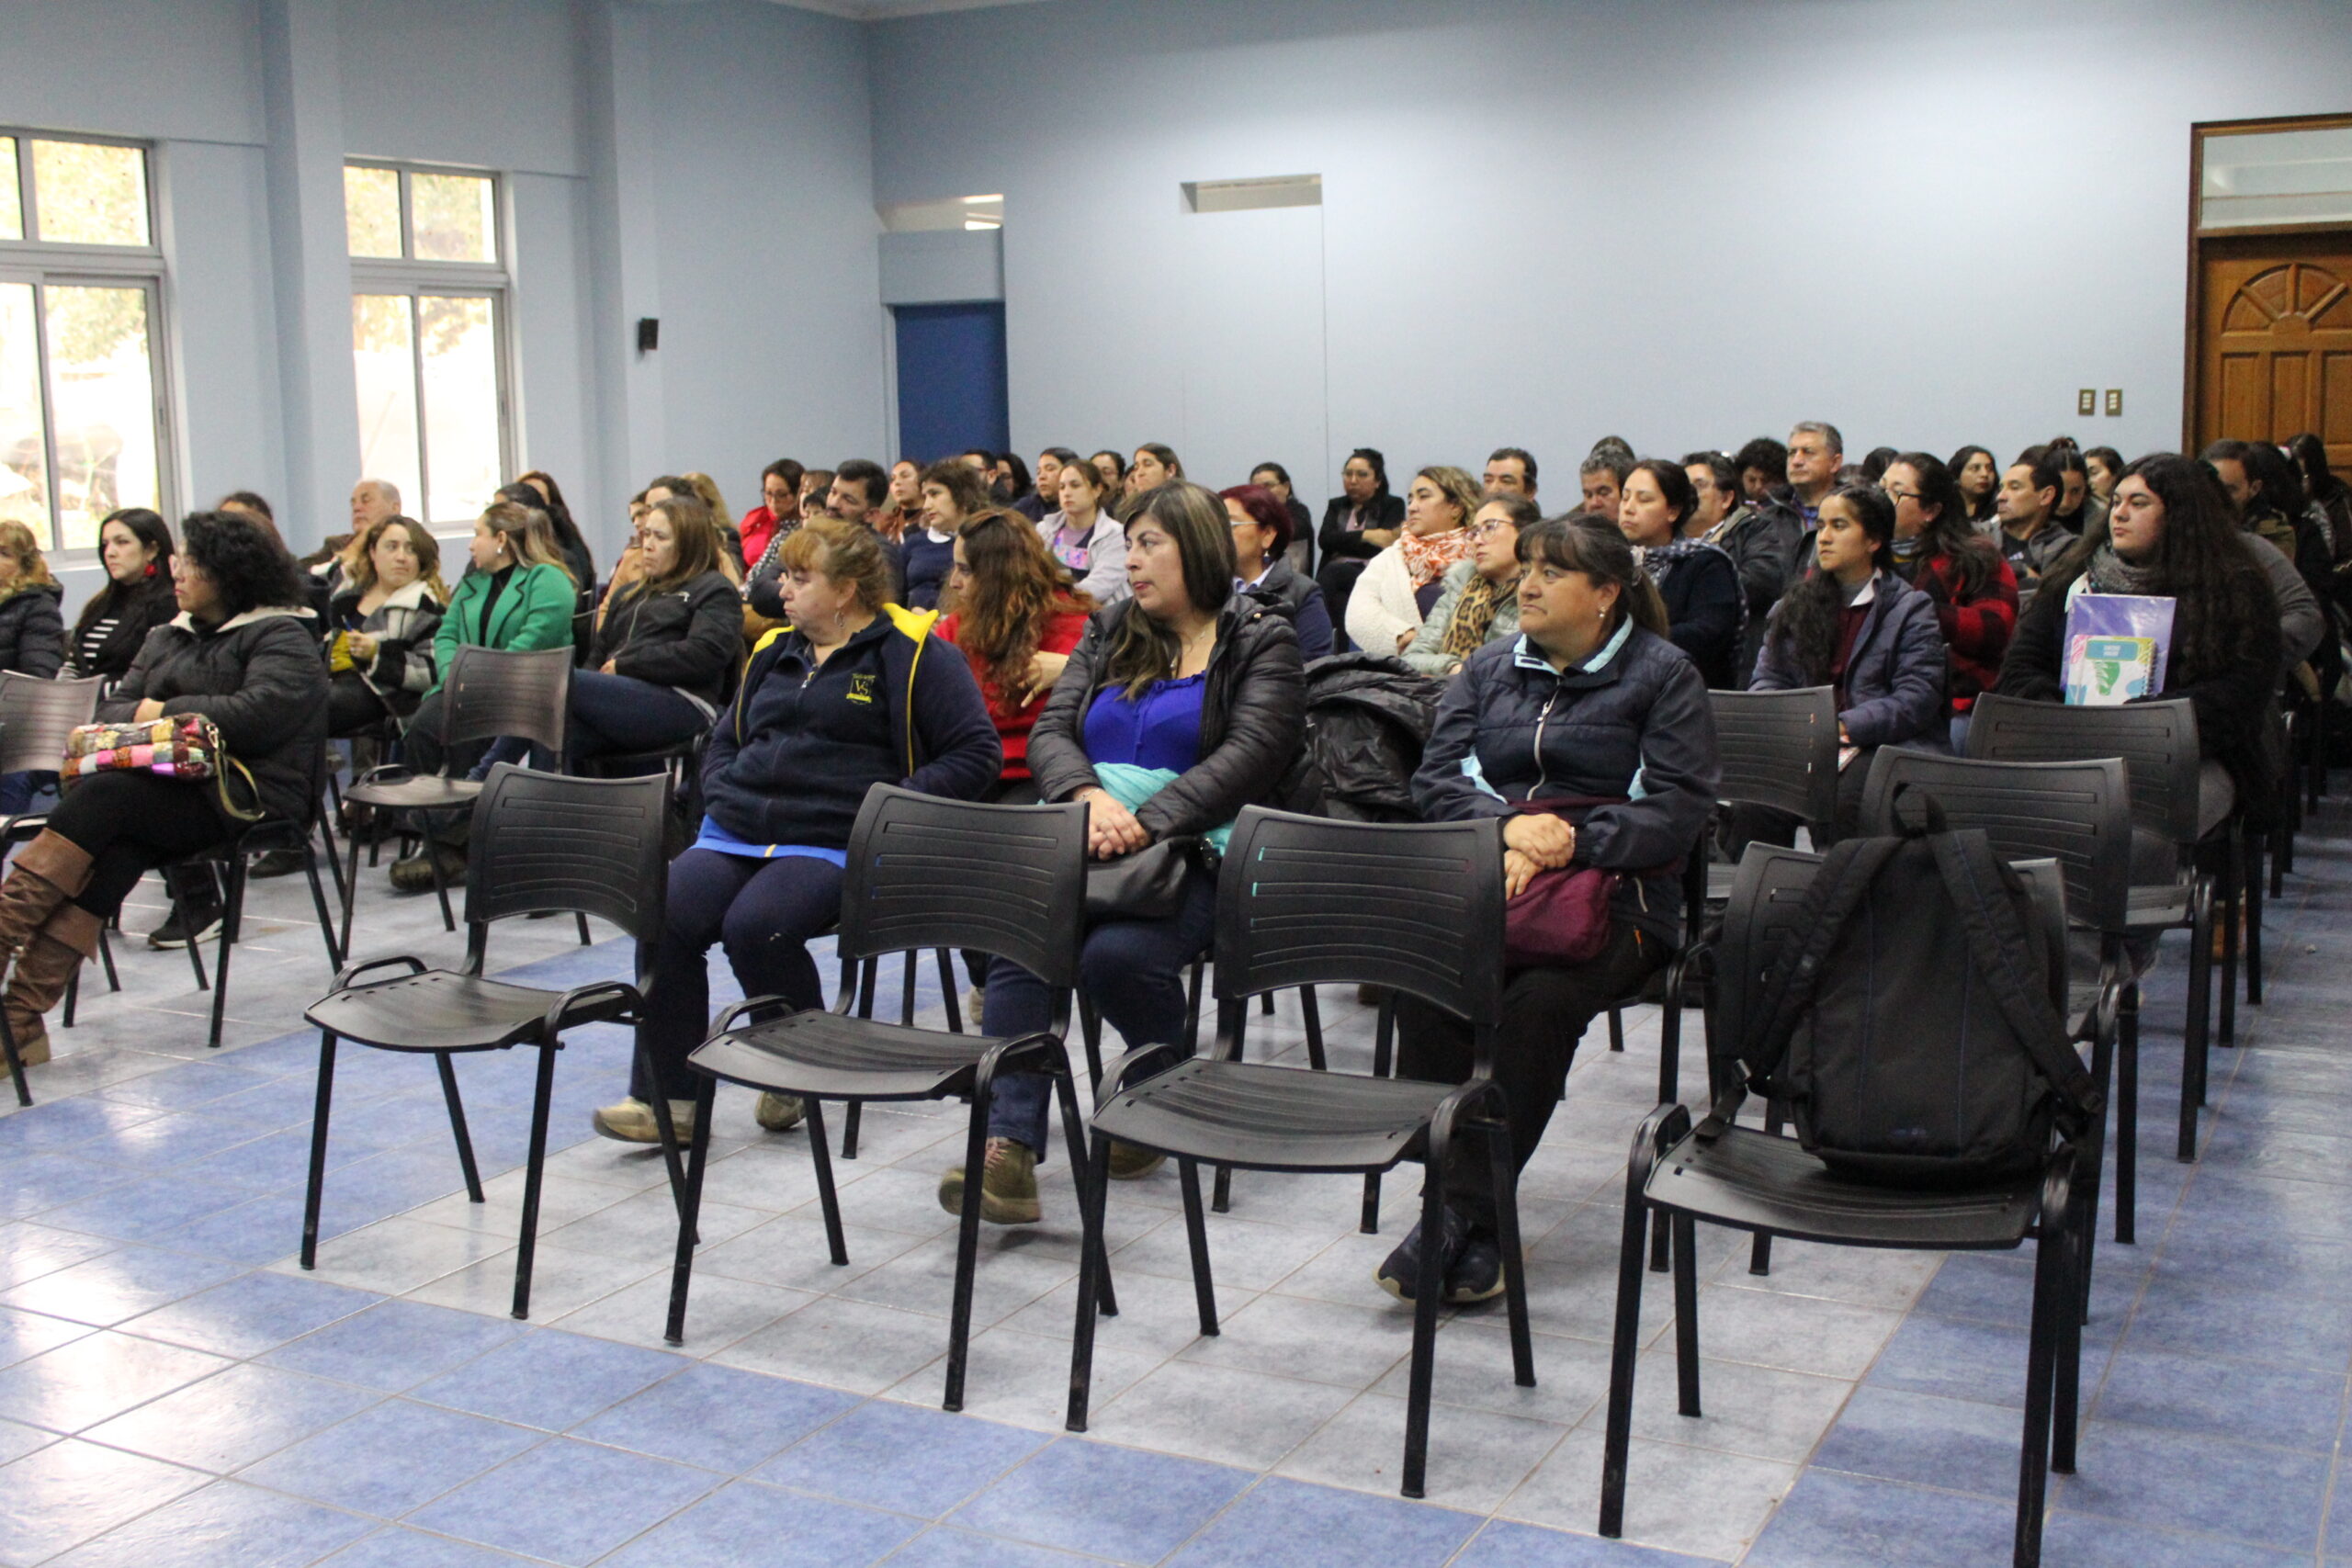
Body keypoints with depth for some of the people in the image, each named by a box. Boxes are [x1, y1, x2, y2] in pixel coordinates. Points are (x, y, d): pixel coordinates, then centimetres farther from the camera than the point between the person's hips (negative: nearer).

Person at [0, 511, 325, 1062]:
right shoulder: (168, 637, 25)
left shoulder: (282, 638, 1)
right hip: (168, 788, 5)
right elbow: (114, 708, 20)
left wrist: (165, 712, -6)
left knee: (100, 799, -29)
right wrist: (137, 717, -5)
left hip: (243, 794, -5)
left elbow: (259, 713, -17)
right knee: (114, 853, -27)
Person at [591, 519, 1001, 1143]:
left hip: (835, 844, -6)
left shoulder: (912, 652, 2)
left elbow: (977, 752, -4)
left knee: (756, 927, -32)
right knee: (662, 919, -21)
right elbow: (725, 737, 34)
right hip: (734, 835, 6)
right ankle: (666, 1097, -13)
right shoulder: (775, 652, 23)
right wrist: (721, 795, 13)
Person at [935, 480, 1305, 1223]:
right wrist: (1090, 798, -13)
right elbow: (1050, 731, 11)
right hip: (1081, 838, 4)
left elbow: (1248, 756, -8)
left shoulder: (1261, 641, 7)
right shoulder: (1109, 632, 23)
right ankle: (1009, 1147, -35)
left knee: (1117, 954, -33)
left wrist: (1145, 822, -22)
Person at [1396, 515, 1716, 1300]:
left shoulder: (1663, 674, 8)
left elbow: (1678, 809, -3)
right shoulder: (1488, 669, 22)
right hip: (1487, 878, 3)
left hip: (1613, 890, -3)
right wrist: (1508, 826, -11)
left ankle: (1464, 1210, -25)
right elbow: (1436, 778, 10)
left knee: (1540, 999, -35)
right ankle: (1461, 1216, -25)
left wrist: (1567, 841, -15)